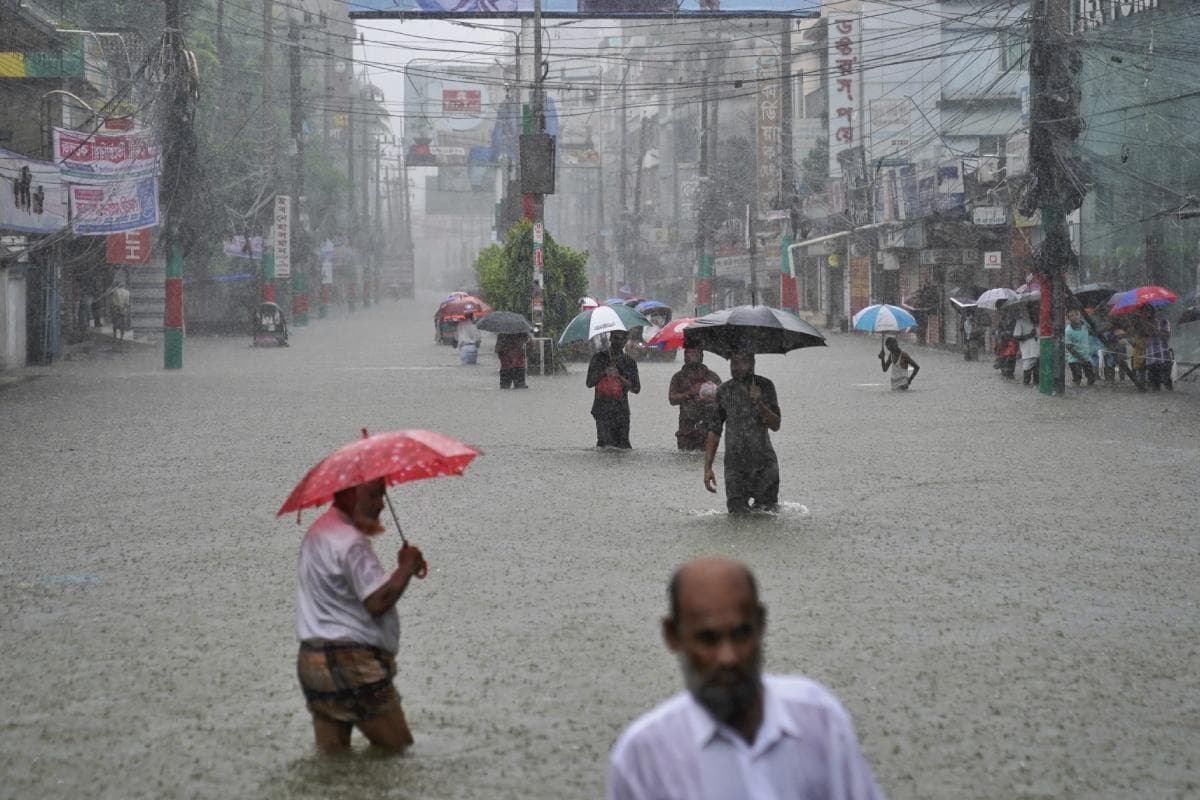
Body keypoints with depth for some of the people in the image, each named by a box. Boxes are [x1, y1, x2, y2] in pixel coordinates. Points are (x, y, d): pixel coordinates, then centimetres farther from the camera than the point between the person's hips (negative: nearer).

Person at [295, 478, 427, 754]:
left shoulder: (318, 532, 16)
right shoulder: (350, 541, -17)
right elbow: (377, 601, -22)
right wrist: (406, 568, -8)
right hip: (351, 664, -10)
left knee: (331, 753, 9)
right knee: (396, 747, -1)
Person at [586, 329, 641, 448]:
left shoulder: (630, 362, 12)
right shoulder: (599, 358, 8)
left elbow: (636, 388, 5)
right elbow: (589, 383, 2)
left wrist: (619, 377, -9)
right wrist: (604, 372, -14)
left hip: (622, 411, 2)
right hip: (603, 410, -2)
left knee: (623, 445, -5)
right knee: (606, 443, -14)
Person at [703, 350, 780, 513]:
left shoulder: (764, 387, 1)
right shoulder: (724, 391, 3)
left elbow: (776, 425, -5)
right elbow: (714, 431, 5)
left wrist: (759, 403, -22)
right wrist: (707, 468, -1)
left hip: (764, 464, 0)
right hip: (735, 463, 0)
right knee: (738, 515, -5)